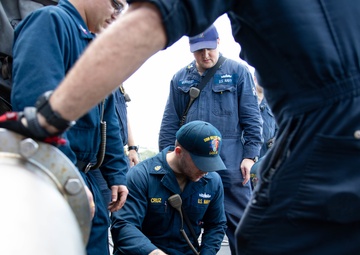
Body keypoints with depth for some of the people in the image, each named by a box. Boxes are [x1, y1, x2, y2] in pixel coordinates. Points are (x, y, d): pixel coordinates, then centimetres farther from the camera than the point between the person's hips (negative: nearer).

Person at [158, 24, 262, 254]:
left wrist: (250, 155, -8)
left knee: (238, 221, 2)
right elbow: (170, 123, 10)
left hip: (230, 163, -3)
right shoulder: (180, 78, 9)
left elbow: (252, 118, -2)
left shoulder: (238, 72, 0)